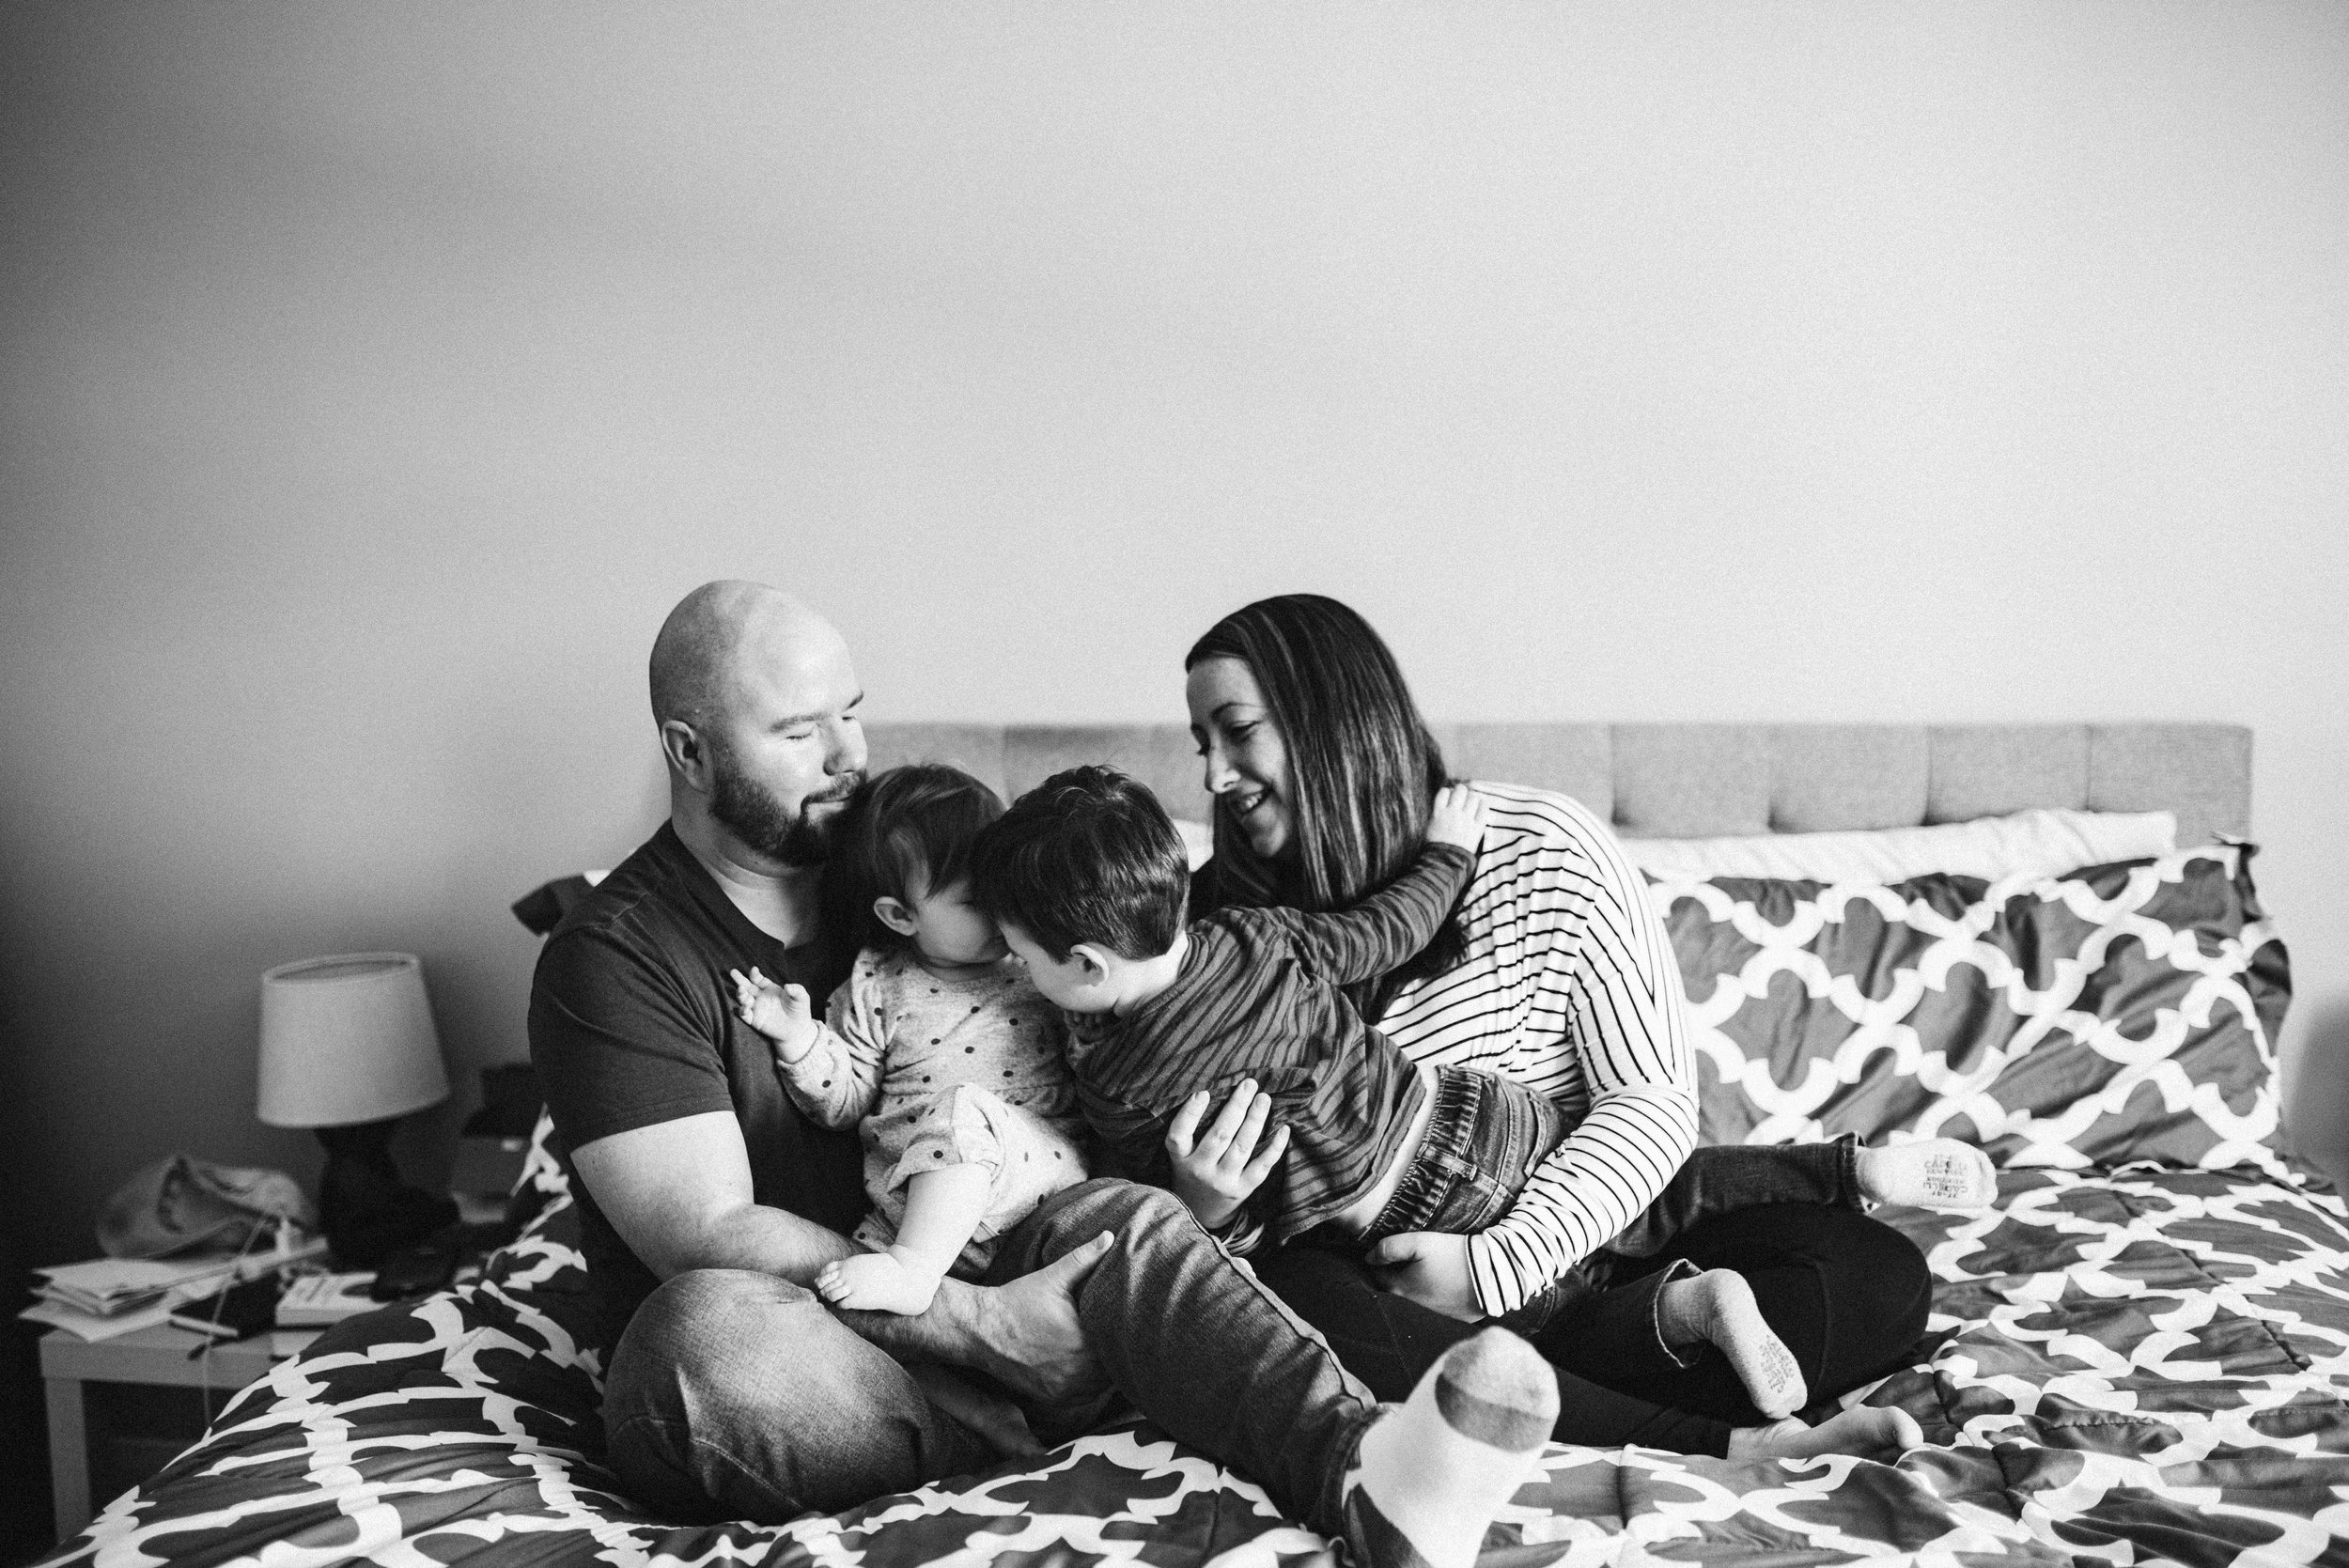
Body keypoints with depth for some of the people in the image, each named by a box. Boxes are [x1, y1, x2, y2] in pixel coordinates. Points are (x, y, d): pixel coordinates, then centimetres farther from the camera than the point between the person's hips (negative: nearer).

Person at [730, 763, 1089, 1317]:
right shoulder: (877, 987, 10)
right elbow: (846, 1100, 12)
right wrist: (801, 1039, -3)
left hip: (1047, 1166, -1)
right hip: (907, 1200, 1)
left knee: (965, 1111, -34)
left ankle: (912, 1270, -30)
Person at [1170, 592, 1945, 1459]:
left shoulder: (1544, 850, -9)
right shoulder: (1235, 913, 0)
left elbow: (1654, 1100, -11)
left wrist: (1499, 1266, -22)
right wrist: (1203, 1204, -21)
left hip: (1585, 1230, 0)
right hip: (1388, 1264, 1)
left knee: (1883, 1276, -18)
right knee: (1286, 1299, -35)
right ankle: (1711, 1443, -28)